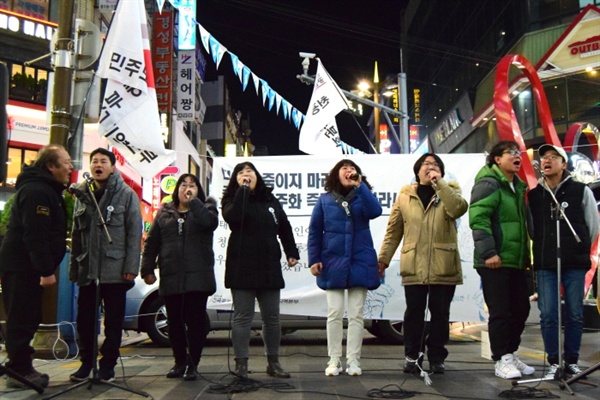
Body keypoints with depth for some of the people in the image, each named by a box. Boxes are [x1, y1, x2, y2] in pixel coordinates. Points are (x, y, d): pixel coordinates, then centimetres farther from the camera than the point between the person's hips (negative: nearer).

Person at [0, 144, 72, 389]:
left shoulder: (46, 189, 16)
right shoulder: (36, 191, -18)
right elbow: (35, 236, -25)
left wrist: (45, 268, 19)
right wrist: (46, 270, -25)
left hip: (26, 266, 10)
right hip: (21, 266, -10)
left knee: (27, 319, 14)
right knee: (22, 320, -3)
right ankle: (20, 371, 5)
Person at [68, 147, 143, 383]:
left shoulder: (126, 194, -1)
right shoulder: (82, 195, 12)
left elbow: (135, 233, -6)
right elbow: (76, 234, 14)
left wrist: (131, 267, -13)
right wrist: (74, 266, 10)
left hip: (115, 268, -4)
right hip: (87, 268, 4)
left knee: (114, 319, 5)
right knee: (85, 317, 9)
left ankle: (108, 364, 16)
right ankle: (86, 362, 23)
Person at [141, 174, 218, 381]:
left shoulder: (204, 208, 6)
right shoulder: (164, 213, 13)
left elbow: (210, 222, -19)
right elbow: (151, 243, 11)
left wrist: (194, 200, -16)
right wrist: (147, 269, 4)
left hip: (197, 277, -3)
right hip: (170, 277, 3)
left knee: (196, 320, -1)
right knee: (175, 321, 10)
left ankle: (192, 364, 11)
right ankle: (180, 361, 25)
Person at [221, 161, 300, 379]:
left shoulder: (270, 200, 12)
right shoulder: (232, 200, 1)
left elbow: (285, 228, 18)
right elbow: (233, 217, -23)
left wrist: (292, 253, 12)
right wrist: (243, 189, -19)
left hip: (269, 268, 4)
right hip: (242, 268, -4)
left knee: (272, 318, 10)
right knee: (243, 317, 0)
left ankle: (273, 363, 22)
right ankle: (241, 365, 8)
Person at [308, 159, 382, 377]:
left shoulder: (362, 196, 5)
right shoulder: (325, 200, 4)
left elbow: (375, 211, -17)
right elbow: (314, 231, 3)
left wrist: (359, 186, -20)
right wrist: (314, 259, -4)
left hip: (360, 263, 1)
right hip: (333, 264, 0)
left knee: (356, 314, 6)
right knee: (334, 314, 4)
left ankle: (353, 360, 15)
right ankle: (334, 360, 13)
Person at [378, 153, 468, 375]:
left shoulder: (449, 190, 7)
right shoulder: (405, 195, 8)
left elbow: (459, 208, -16)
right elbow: (393, 230, 8)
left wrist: (439, 183, -15)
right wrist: (383, 258, 5)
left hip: (443, 267, 0)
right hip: (413, 267, 0)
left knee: (440, 314, 8)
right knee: (414, 313, 7)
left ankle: (437, 357, 22)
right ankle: (412, 356, 20)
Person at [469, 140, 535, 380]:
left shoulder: (518, 187, 18)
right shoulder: (488, 183, -10)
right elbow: (478, 218, -20)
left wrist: (526, 254, 21)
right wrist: (489, 252, -24)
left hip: (516, 261, 9)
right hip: (495, 261, -9)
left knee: (521, 309, 13)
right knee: (500, 312, -3)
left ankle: (510, 354, 28)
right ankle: (501, 360, 8)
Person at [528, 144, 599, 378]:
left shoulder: (581, 191, 2)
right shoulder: (533, 195, 7)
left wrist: (579, 250, 13)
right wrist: (544, 248, 12)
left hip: (575, 263, -1)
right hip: (545, 264, 1)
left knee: (574, 314, 5)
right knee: (548, 315, 0)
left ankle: (572, 361, 18)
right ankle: (553, 362, 11)